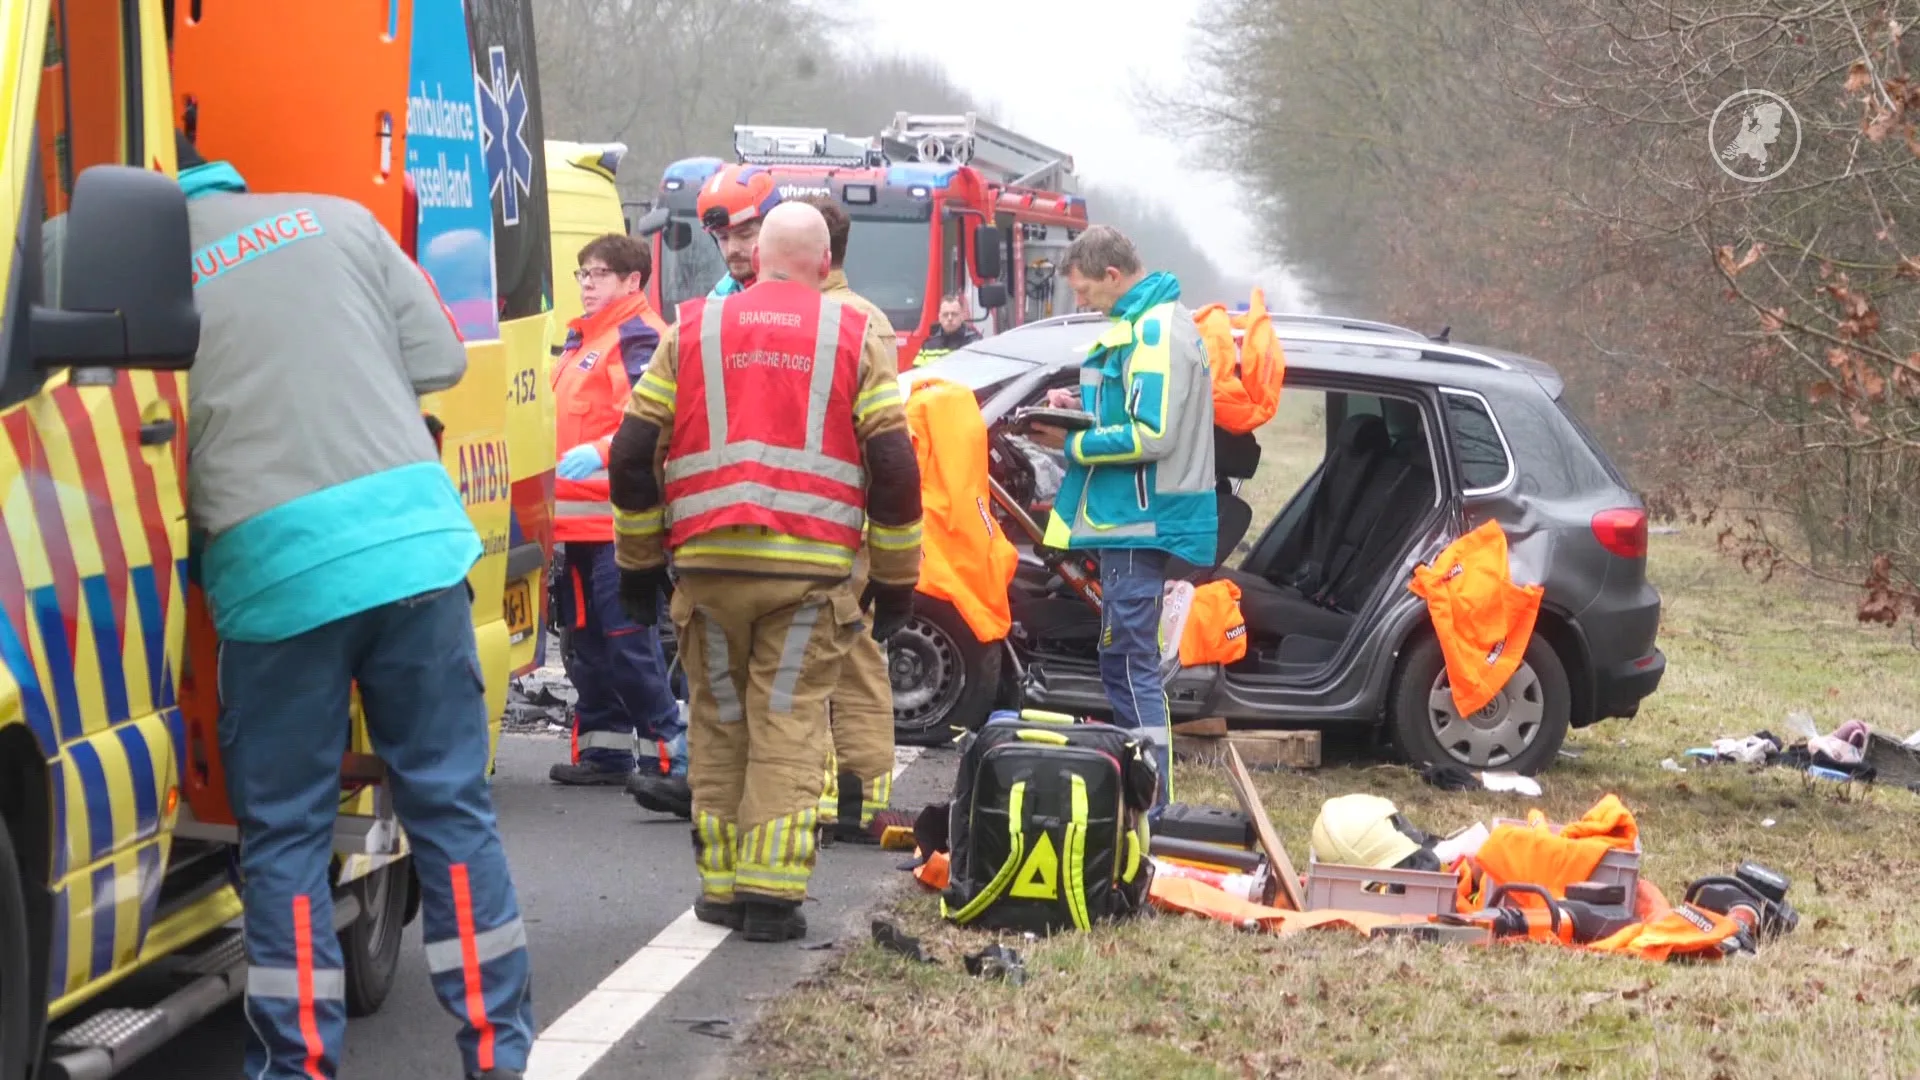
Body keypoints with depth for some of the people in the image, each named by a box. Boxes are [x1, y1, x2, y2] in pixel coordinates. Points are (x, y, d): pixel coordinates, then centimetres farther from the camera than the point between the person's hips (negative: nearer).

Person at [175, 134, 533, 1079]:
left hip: (271, 566, -3)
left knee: (283, 833, 9)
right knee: (451, 802, 11)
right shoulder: (337, 219, 12)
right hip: (414, 538, 3)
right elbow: (440, 361, 13)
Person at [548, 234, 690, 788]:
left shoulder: (639, 338, -8)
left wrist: (601, 452, -32)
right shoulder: (579, 338, 21)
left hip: (619, 519, -10)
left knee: (628, 641, -12)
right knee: (586, 642, 13)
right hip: (579, 516, 10)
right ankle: (603, 749, 21)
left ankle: (674, 749, -7)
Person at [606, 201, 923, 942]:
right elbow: (893, 465, 2)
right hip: (810, 572, -1)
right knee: (790, 723, 2)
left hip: (709, 564, 2)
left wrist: (639, 560, 18)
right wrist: (895, 581, 10)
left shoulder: (692, 328, 10)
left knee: (719, 722, 13)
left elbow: (634, 451, 8)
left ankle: (720, 886, 17)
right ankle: (771, 889, -4)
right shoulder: (856, 338, 6)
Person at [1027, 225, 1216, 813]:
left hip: (1139, 526, -11)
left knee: (1131, 664, -9)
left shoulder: (1157, 332, -17)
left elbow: (1153, 437, -23)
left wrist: (1072, 443, -14)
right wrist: (1084, 402, 9)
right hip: (1130, 522, 11)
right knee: (1124, 662, 17)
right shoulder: (1152, 322, 15)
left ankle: (1152, 803, -7)